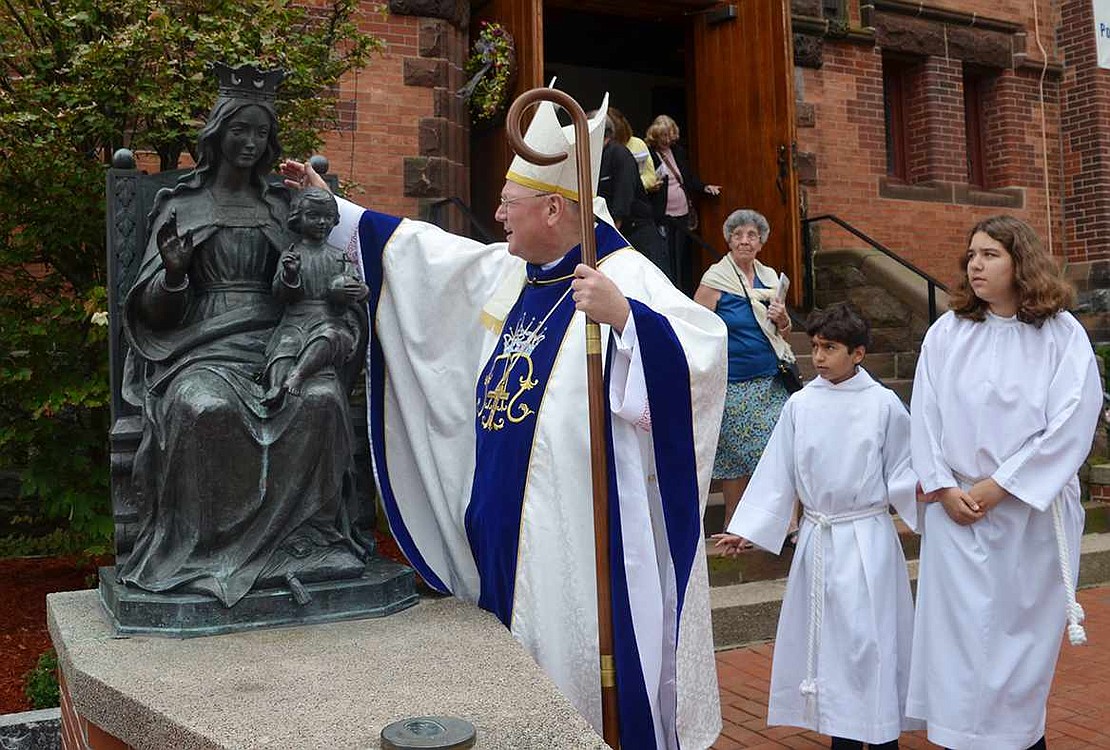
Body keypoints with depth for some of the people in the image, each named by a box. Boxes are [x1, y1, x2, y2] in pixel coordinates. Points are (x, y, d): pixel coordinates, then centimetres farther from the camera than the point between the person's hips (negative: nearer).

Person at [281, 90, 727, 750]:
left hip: (588, 528, -8)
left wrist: (623, 315, -39)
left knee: (591, 663, 2)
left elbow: (702, 349, -25)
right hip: (509, 527, 8)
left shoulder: (625, 275, -13)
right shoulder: (501, 271, 11)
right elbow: (414, 248, 21)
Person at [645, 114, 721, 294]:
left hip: (683, 213, 6)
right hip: (663, 216, -6)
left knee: (684, 257, 10)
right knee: (667, 258, -6)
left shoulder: (678, 151, 12)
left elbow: (689, 178, 20)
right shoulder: (648, 154, -6)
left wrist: (704, 188, 6)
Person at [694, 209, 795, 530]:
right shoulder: (715, 280, -5)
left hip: (771, 381, 5)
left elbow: (783, 331, 21)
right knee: (734, 456, 3)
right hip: (733, 385, -4)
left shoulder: (769, 277, 11)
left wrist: (782, 319, -1)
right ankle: (733, 523, 18)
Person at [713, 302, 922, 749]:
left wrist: (920, 487, -22)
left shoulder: (883, 404, -6)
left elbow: (898, 474, 0)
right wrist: (745, 529, -1)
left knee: (871, 636, -2)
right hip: (817, 538, 3)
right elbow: (777, 474, 2)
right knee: (826, 635, 10)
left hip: (867, 537, -3)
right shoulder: (800, 405, 0)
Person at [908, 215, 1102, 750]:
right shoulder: (947, 333, 2)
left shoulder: (1062, 334, -4)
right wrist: (942, 487, -7)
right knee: (958, 628, 3)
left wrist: (998, 488, -14)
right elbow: (925, 415, 2)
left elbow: (1071, 426, -11)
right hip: (957, 508, 2)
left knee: (1024, 628, 9)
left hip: (1033, 512, -1)